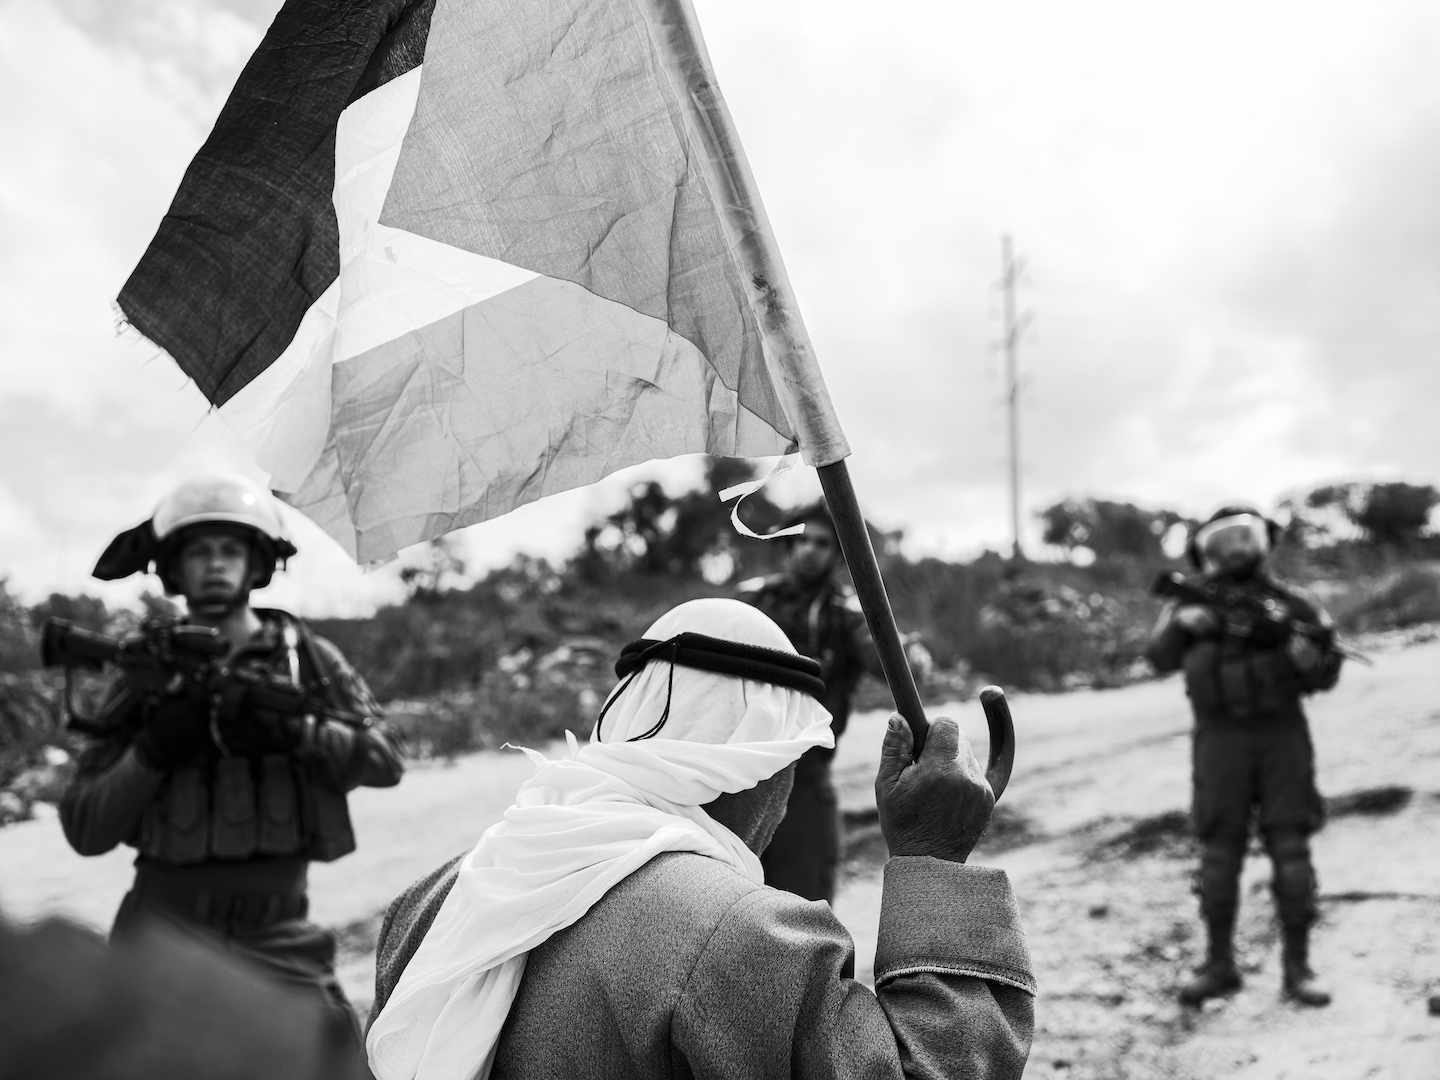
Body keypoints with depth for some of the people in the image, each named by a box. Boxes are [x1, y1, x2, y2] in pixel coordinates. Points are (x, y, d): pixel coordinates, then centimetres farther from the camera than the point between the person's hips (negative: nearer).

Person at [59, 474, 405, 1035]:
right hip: (165, 927, 0)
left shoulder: (306, 657, 4)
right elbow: (84, 830, 0)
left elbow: (385, 758, -6)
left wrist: (292, 730, -21)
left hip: (278, 937, 1)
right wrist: (152, 751, -16)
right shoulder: (149, 671, 2)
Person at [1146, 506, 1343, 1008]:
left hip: (1281, 736, 0)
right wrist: (1181, 623, -22)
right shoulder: (1194, 603, 7)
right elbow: (1161, 657, -4)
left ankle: (1297, 968, 3)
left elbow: (1324, 676, 1)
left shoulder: (1292, 604, 4)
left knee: (1291, 850, -3)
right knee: (1219, 852, 3)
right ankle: (1220, 964, 13)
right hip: (1221, 739, 0)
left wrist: (1294, 639, -17)